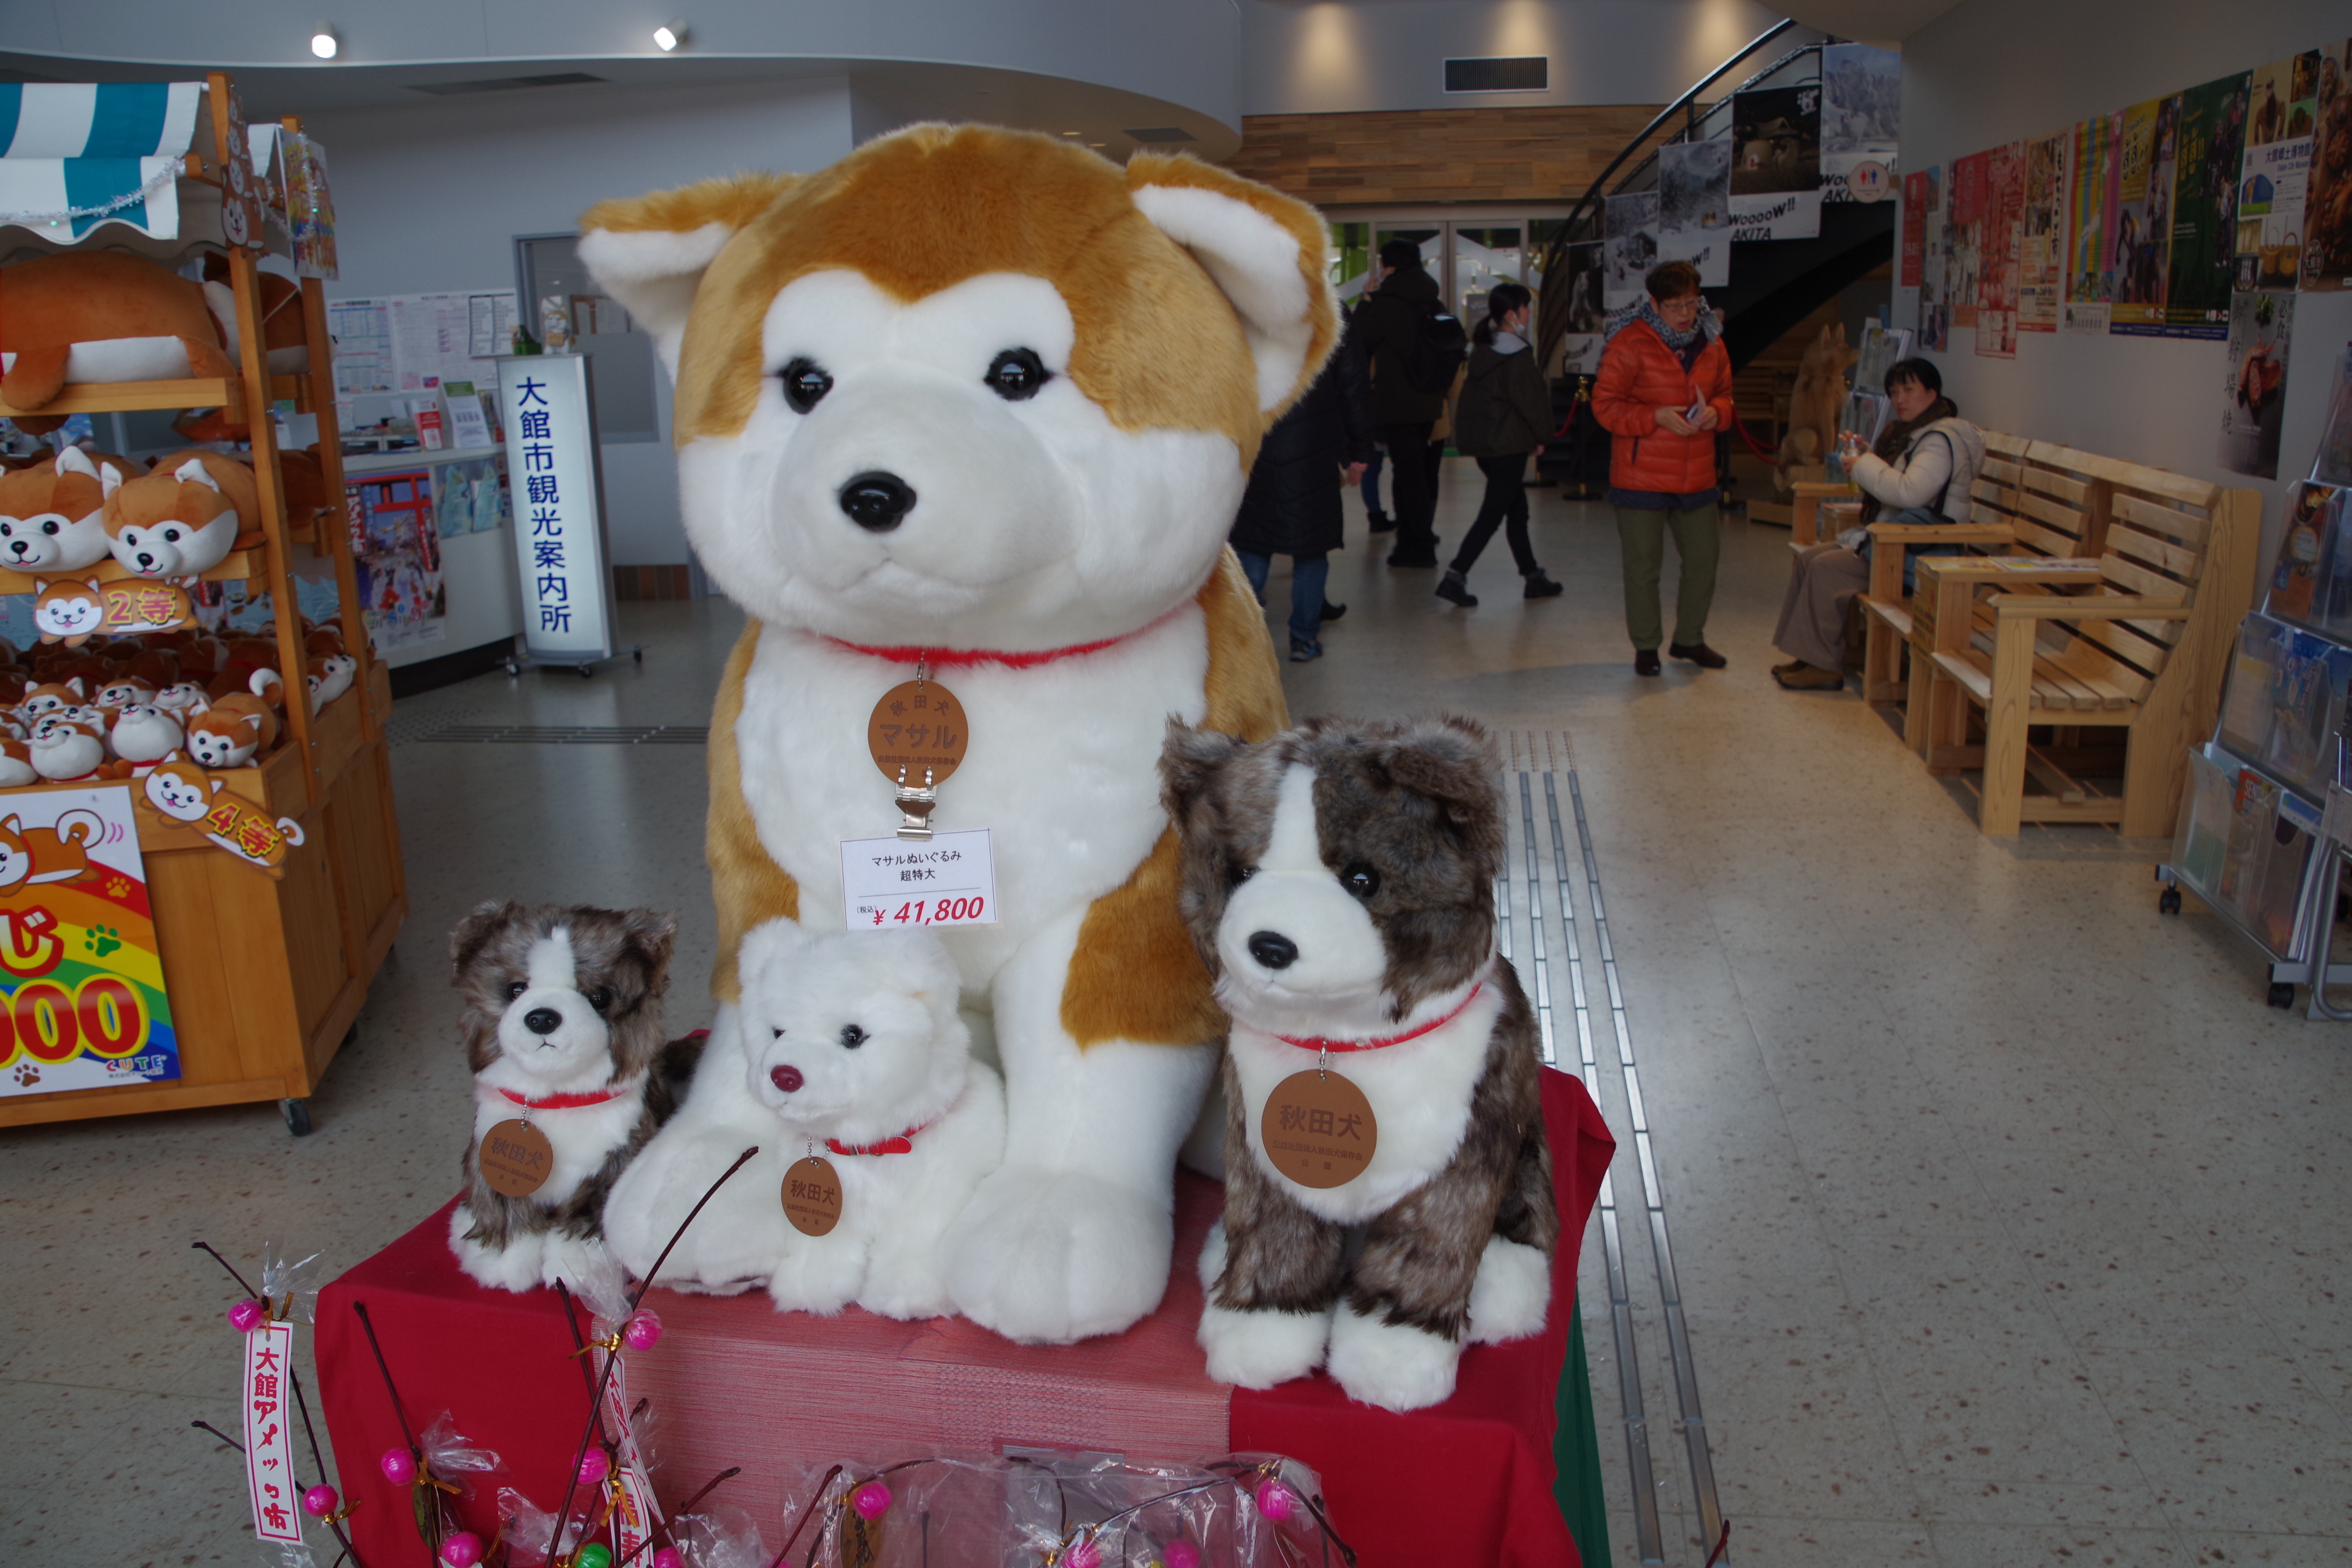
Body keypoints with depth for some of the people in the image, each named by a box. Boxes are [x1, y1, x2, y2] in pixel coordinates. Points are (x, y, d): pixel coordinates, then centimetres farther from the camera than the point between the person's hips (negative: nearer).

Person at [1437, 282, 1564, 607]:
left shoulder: (1481, 350, 10)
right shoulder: (1517, 355, -15)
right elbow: (1531, 400, -13)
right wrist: (1540, 436, 3)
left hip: (1481, 441, 9)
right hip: (1509, 443, -9)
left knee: (1517, 509, 15)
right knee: (1492, 514, -5)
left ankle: (1533, 577, 21)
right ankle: (1455, 577, -10)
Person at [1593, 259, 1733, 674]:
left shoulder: (1711, 343, 8)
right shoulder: (1631, 343, -9)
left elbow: (1725, 395, 18)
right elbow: (1605, 404, -11)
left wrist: (1715, 413, -6)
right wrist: (1657, 417, -22)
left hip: (1696, 477, 5)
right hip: (1641, 478, -5)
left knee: (1704, 558, 12)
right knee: (1642, 566, 2)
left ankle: (1689, 638, 30)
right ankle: (1646, 647, 18)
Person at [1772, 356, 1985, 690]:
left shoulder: (1943, 439, -15)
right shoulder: (1911, 433, 17)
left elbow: (1909, 491, -28)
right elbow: (1885, 484, 26)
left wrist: (1863, 465, -16)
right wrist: (1855, 453, 8)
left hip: (1919, 556, -10)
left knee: (1826, 569, -21)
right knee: (1808, 559, 1)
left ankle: (1826, 666, -13)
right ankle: (1809, 654, 1)